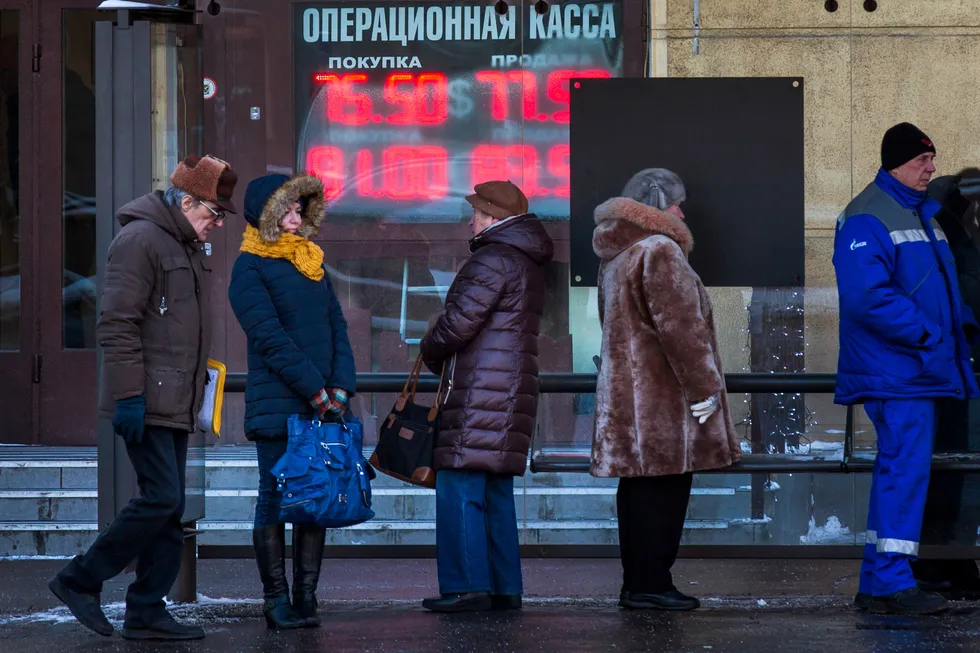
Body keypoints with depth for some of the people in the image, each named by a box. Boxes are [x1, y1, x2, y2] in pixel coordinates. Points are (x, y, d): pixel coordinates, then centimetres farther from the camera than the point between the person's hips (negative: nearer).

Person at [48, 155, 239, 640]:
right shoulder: (141, 240, -12)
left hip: (176, 404, 10)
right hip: (146, 403, -10)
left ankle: (146, 611, 12)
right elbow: (117, 324, -17)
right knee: (160, 497, -14)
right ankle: (81, 580, -3)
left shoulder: (190, 247, 19)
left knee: (169, 508, 8)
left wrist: (197, 386, 22)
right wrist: (129, 395, -21)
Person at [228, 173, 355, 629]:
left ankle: (306, 598, 8)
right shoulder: (250, 269, -5)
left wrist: (341, 387, -4)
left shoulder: (312, 264, 16)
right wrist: (316, 390, -16)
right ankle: (277, 602, 1)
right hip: (277, 406, -6)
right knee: (276, 498, -2)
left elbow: (337, 327, 11)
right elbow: (271, 339, -13)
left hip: (324, 405, 6)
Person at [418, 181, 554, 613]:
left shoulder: (493, 259, -11)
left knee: (460, 487, -9)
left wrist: (429, 350, 4)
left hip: (482, 388, -10)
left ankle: (467, 586, -13)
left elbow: (460, 320, -16)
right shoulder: (526, 262, 20)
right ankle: (504, 588, 10)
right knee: (496, 490, 11)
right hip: (511, 391, 10)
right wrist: (443, 356, 17)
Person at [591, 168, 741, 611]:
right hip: (662, 395, -9)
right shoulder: (660, 251, -13)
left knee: (639, 487, 11)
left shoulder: (615, 255, 18)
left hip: (626, 392, 9)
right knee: (664, 489, -6)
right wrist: (704, 387, -15)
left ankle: (636, 584, 13)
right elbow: (678, 325, -18)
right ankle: (651, 584, -6)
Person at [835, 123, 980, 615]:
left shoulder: (922, 213, 18)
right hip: (895, 372, -10)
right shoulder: (867, 220, -13)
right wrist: (928, 334, -22)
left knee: (899, 468, 12)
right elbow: (867, 297, -24)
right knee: (905, 467, -12)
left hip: (920, 368, 10)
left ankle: (877, 584, 17)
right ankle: (892, 581, -11)